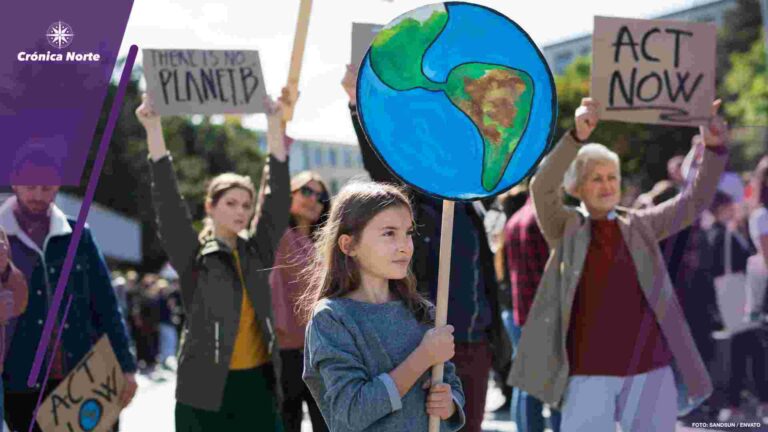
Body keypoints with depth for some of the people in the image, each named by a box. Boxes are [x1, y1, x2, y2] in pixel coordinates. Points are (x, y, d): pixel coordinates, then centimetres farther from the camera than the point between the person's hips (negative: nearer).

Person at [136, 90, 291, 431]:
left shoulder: (257, 252, 8)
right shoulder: (193, 256, -1)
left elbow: (278, 195, 3)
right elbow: (168, 202, -12)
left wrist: (274, 122, -3)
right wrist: (153, 128, -20)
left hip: (258, 384, 4)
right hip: (207, 388, -4)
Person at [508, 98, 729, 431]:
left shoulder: (641, 226, 11)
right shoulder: (567, 228, 5)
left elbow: (696, 201, 5)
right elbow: (541, 188, -11)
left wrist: (714, 148, -11)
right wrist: (578, 137, -23)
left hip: (651, 370, 2)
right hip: (590, 374, -2)